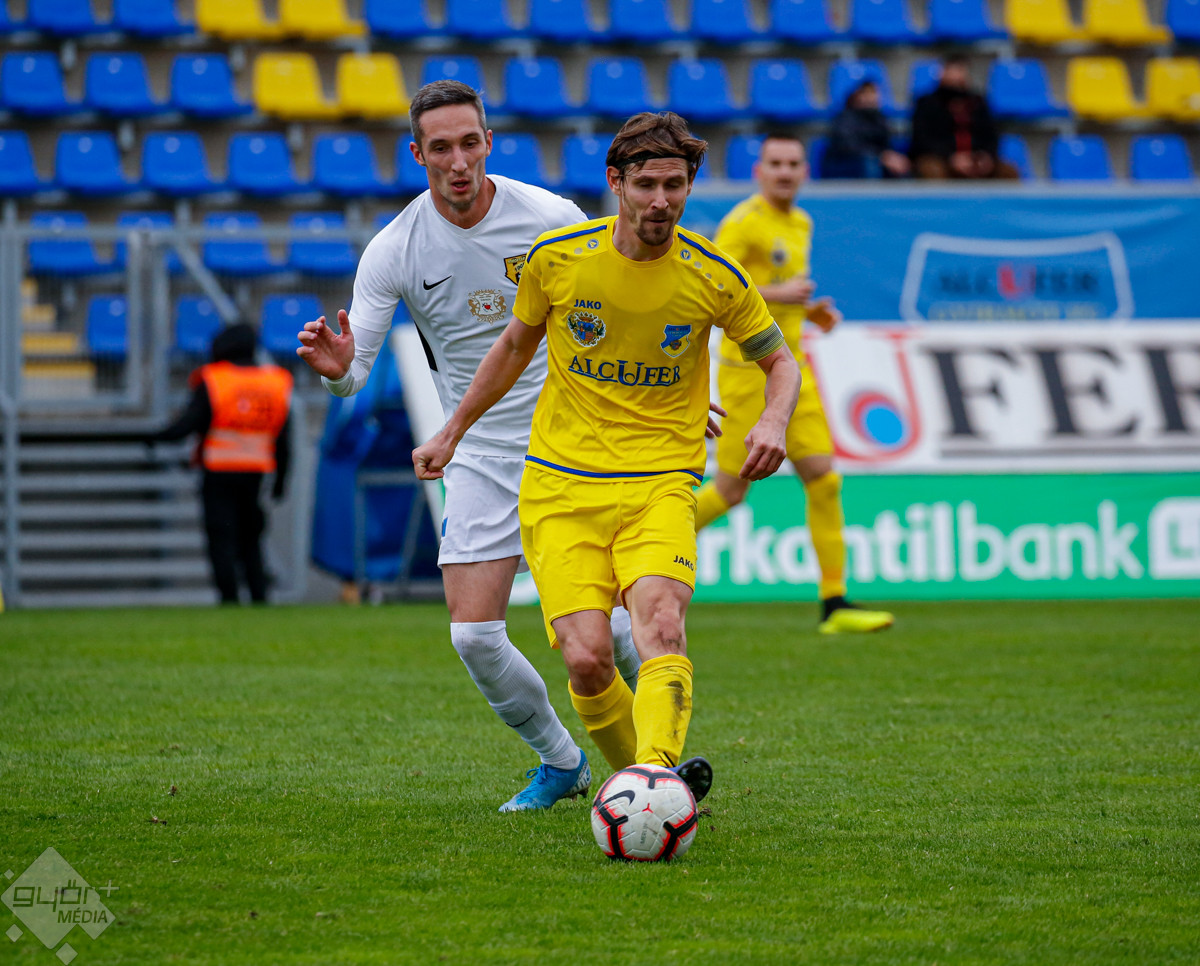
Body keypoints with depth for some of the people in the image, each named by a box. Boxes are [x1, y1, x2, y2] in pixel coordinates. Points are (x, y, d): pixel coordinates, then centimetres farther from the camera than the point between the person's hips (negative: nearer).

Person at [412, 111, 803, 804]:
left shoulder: (712, 276, -3)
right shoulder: (557, 257, -1)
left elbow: (780, 361, 11)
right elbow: (517, 345, 18)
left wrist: (773, 421, -10)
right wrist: (452, 433, 23)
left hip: (660, 483, -1)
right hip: (560, 489, 1)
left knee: (660, 622, -29)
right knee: (587, 660, -15)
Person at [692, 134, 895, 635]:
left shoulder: (800, 224, 14)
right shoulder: (743, 222, -12)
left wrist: (810, 310, 9)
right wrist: (777, 295, -22)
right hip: (749, 366, -7)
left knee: (823, 480, -1)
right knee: (732, 490, -2)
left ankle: (834, 604, 0)